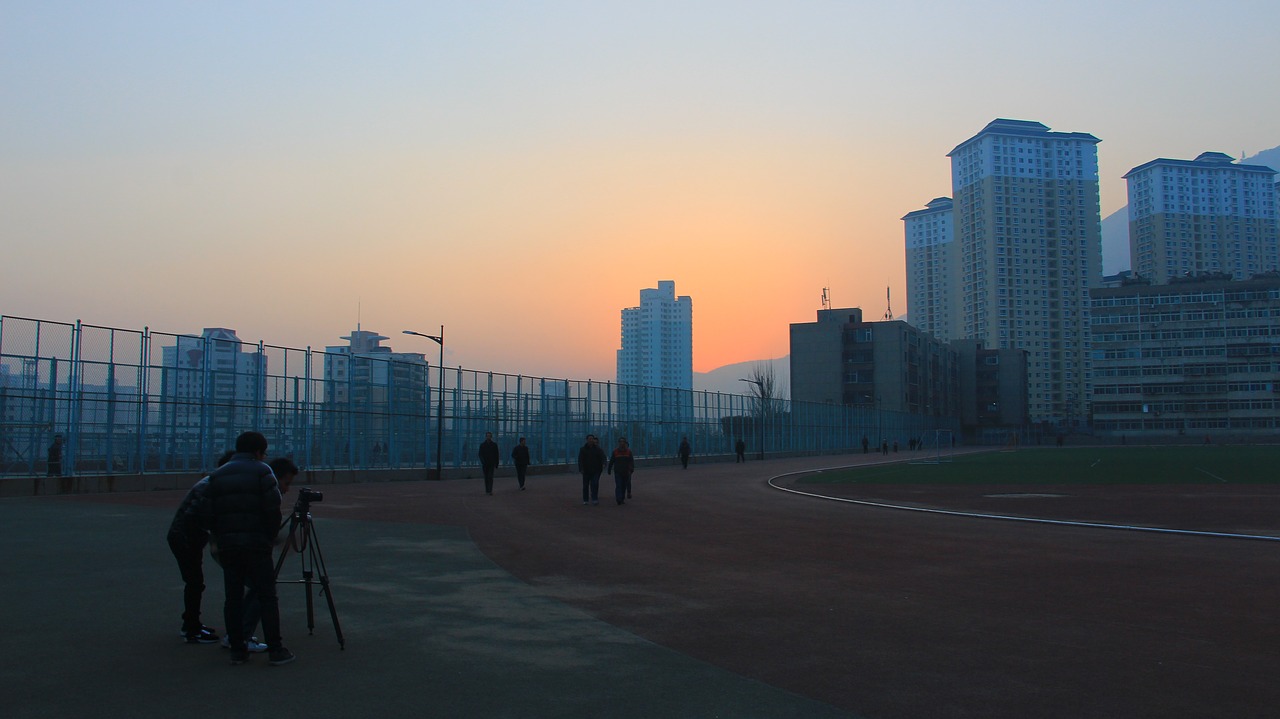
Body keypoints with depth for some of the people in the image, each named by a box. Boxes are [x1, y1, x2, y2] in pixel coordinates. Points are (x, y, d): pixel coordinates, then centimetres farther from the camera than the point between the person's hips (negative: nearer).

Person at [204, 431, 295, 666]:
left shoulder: (217, 475, 13)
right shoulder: (261, 471, -3)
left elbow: (209, 512, 8)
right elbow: (272, 508, -11)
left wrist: (221, 536, 15)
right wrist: (271, 536, 2)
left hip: (227, 545, 5)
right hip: (257, 543, -5)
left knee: (233, 598, 9)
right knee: (267, 596, -1)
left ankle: (237, 649, 11)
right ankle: (275, 649, -1)